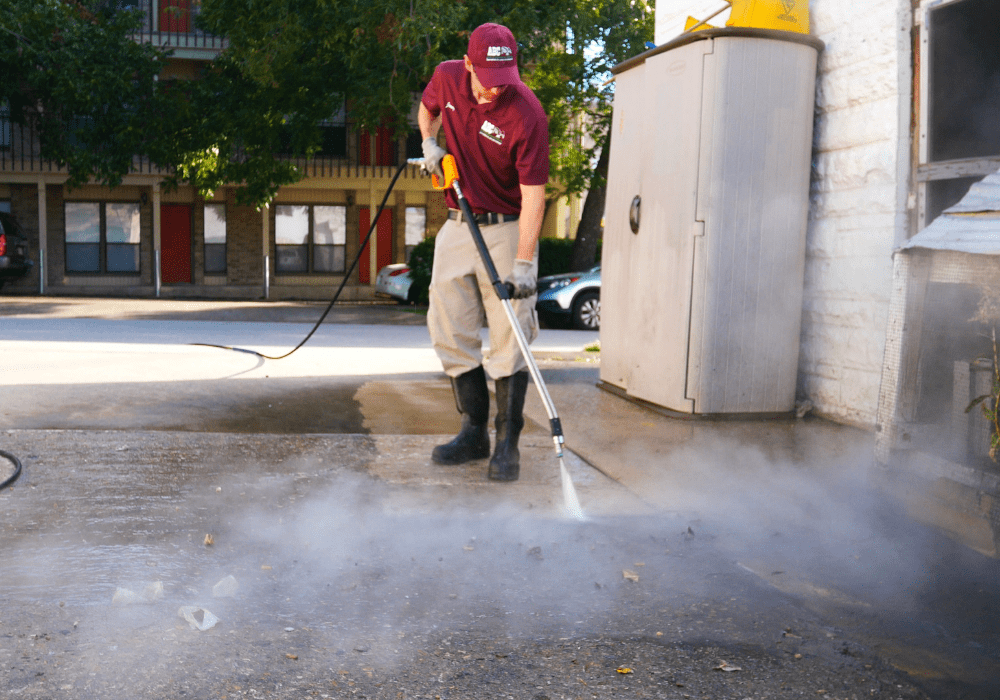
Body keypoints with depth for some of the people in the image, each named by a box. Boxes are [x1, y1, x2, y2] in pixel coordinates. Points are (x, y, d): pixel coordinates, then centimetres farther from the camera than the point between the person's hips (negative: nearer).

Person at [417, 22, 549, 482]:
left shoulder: (526, 114, -22)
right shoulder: (447, 77, -5)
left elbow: (533, 195, -23)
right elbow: (427, 107, 21)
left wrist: (524, 263, -29)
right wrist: (429, 143, 4)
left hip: (507, 229, -5)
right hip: (456, 227, 6)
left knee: (509, 339, -6)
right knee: (449, 332, 7)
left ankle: (507, 443, 3)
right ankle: (474, 432, 19)